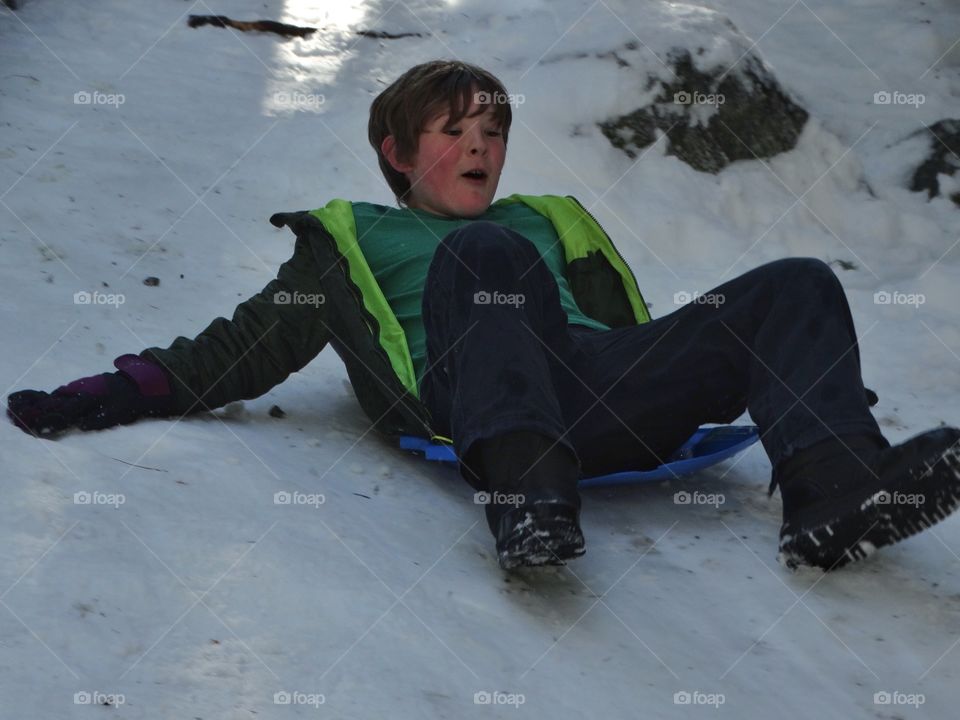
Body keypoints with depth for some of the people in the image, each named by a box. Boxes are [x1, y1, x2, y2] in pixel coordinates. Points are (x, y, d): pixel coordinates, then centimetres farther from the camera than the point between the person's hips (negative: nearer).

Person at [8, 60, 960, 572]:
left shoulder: (551, 221, 38)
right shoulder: (350, 240, 28)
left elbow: (629, 333, 33)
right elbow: (244, 348, 21)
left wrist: (703, 383, 14)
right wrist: (113, 394, 8)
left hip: (613, 400, 5)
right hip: (476, 399, -4)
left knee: (798, 286, -10)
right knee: (487, 250, -33)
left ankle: (836, 493, -35)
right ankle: (525, 491, -51)